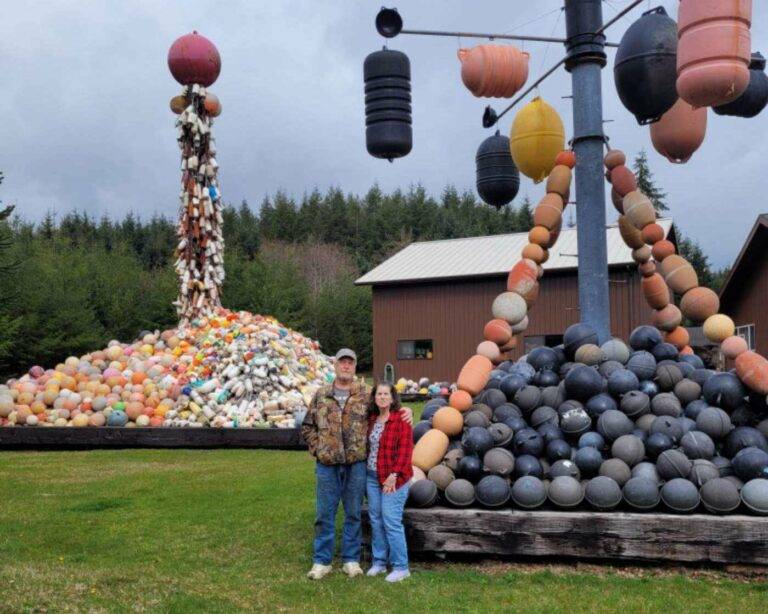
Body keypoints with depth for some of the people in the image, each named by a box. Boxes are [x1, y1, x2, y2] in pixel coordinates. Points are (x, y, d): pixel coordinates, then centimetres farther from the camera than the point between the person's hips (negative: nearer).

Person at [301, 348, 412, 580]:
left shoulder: (366, 395, 4)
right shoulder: (321, 396, 7)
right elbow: (307, 426, 13)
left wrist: (406, 411, -7)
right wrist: (317, 448, 1)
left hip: (356, 464, 0)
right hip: (327, 465, 1)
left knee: (353, 514, 9)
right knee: (324, 514, 6)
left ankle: (351, 560, 21)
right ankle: (321, 562, 16)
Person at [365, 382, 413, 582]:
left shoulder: (401, 419, -10)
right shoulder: (371, 419, 10)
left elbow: (405, 450, -14)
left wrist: (394, 475, -18)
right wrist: (366, 470, 6)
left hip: (392, 478, -6)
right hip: (372, 476, 7)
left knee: (391, 521, -7)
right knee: (375, 519, 11)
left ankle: (401, 567, 4)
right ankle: (379, 562, 24)